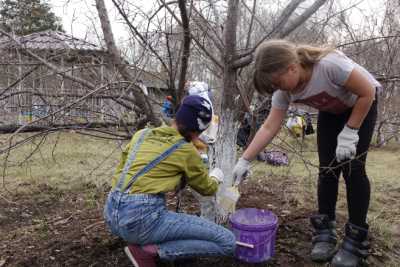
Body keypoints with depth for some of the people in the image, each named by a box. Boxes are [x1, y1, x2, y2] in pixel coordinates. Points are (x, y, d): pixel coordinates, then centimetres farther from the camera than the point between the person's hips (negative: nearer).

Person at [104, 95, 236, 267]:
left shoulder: (141, 135, 14)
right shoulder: (186, 150, 0)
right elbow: (207, 188, 15)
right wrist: (215, 178, 36)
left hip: (112, 214, 8)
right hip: (141, 218, -8)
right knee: (227, 242, -2)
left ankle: (142, 241, 15)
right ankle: (150, 250, -5)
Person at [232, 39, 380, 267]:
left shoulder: (329, 64, -40)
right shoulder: (285, 90, -22)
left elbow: (368, 92, -27)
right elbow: (269, 128, -17)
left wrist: (349, 132, -26)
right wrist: (244, 160, -21)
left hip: (361, 106, -4)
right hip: (331, 112, 5)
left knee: (353, 168, -12)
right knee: (328, 169, -3)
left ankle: (356, 241, -1)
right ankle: (324, 233, 10)